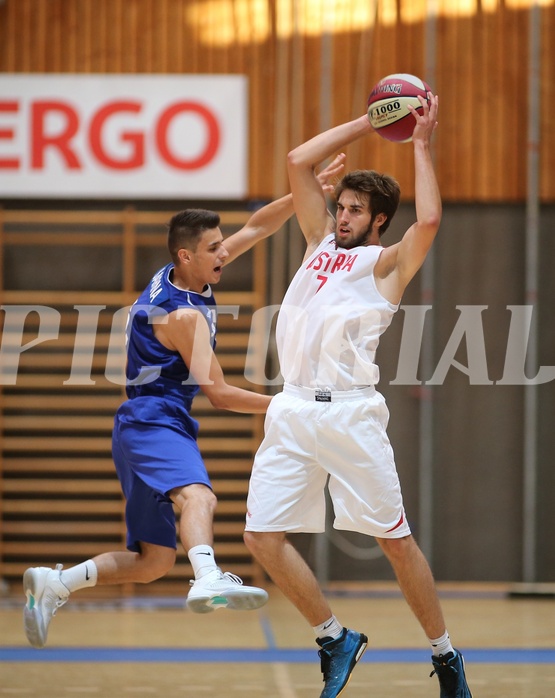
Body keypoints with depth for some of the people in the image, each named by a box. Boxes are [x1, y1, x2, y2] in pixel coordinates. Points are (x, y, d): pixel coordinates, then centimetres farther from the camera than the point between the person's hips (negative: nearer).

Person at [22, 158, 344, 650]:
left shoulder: (186, 275, 11)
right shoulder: (184, 315, -14)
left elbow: (258, 227, 18)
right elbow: (218, 394, -13)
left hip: (146, 427, 10)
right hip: (152, 422, -10)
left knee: (153, 561, 9)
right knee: (198, 495, -39)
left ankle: (53, 584, 16)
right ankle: (209, 581, -67)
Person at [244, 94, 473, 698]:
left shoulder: (388, 263, 5)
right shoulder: (321, 243, 20)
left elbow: (429, 221, -15)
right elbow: (298, 162, 19)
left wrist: (420, 144, -5)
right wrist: (369, 123, 17)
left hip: (350, 413, -5)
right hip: (293, 411, 5)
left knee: (395, 540, -1)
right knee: (262, 536, -3)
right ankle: (335, 640, 12)